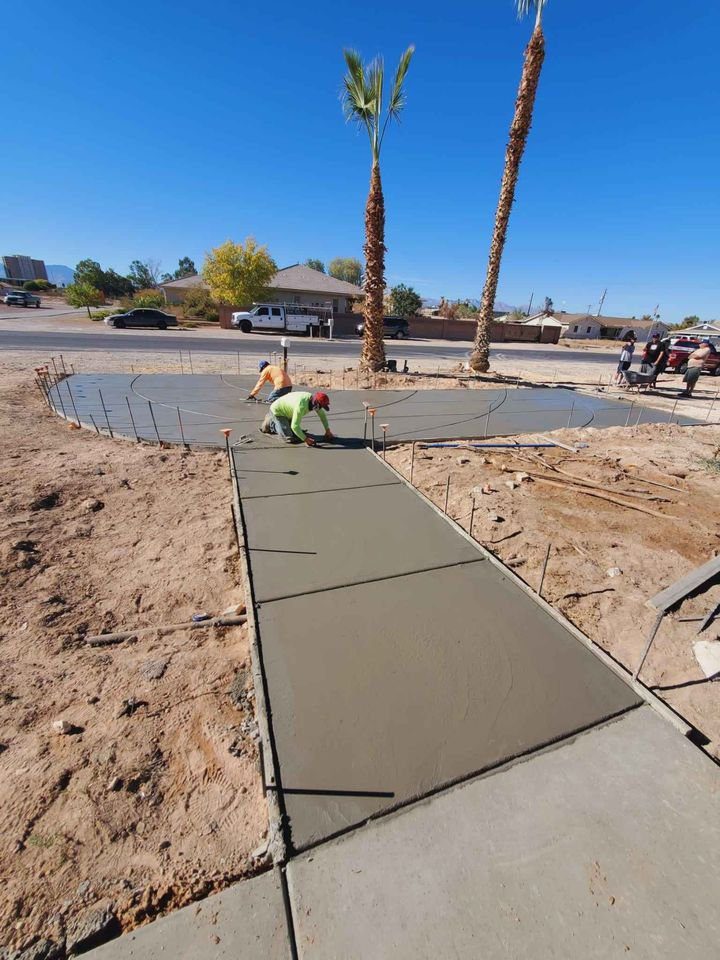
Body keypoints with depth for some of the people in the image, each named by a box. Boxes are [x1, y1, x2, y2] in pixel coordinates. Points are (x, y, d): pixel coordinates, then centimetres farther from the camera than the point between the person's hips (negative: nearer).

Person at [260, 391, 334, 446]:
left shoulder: (314, 399, -13)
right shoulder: (301, 406, -39)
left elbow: (322, 414, 3)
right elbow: (295, 426, -39)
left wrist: (328, 431, 1)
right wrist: (306, 439, -34)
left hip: (288, 413, 8)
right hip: (277, 411, -8)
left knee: (298, 433, 14)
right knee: (289, 438, -16)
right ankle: (271, 423, 8)